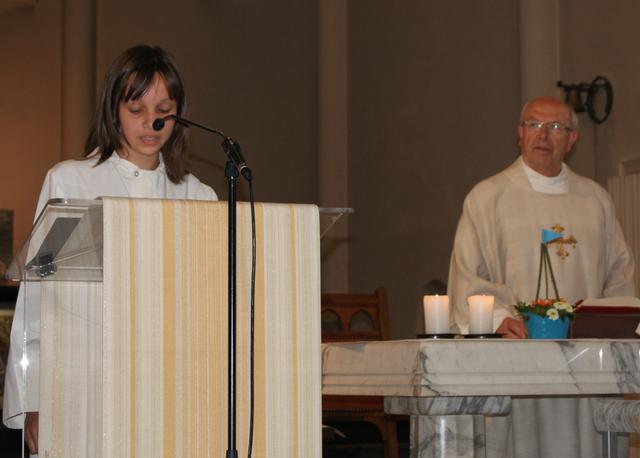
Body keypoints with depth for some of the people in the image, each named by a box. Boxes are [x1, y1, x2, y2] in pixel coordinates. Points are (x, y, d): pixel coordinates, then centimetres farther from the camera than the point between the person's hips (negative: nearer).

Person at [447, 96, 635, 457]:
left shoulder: (596, 199, 16)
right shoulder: (487, 197, 5)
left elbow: (620, 270, 18)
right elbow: (468, 275, -2)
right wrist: (498, 316, -18)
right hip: (515, 348, -3)